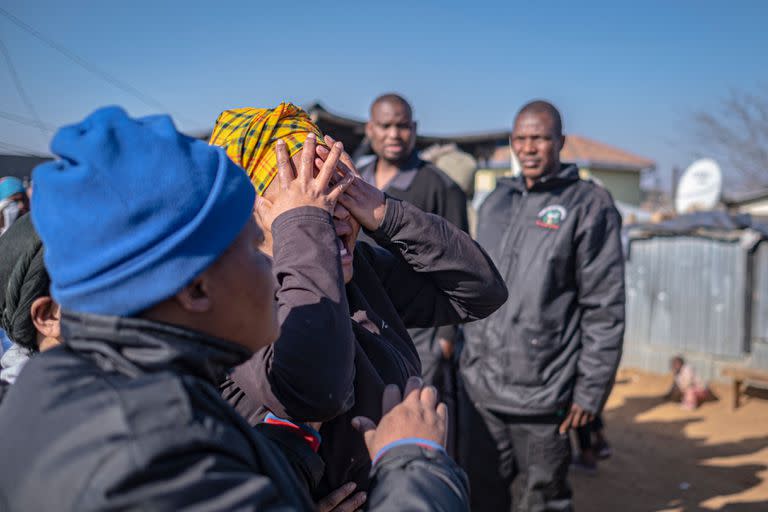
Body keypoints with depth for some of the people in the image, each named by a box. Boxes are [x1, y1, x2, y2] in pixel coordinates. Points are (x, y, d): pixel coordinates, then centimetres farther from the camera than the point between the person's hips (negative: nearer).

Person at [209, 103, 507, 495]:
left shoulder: (363, 268, -4)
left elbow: (483, 291, -7)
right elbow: (314, 389, -40)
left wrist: (386, 215, -18)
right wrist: (301, 228, -31)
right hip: (313, 501, -4)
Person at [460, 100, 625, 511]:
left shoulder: (589, 205, -6)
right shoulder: (496, 201, 12)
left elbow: (604, 308, -9)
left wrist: (591, 389, -11)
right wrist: (472, 357, 15)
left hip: (541, 392, -5)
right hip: (483, 389, 6)